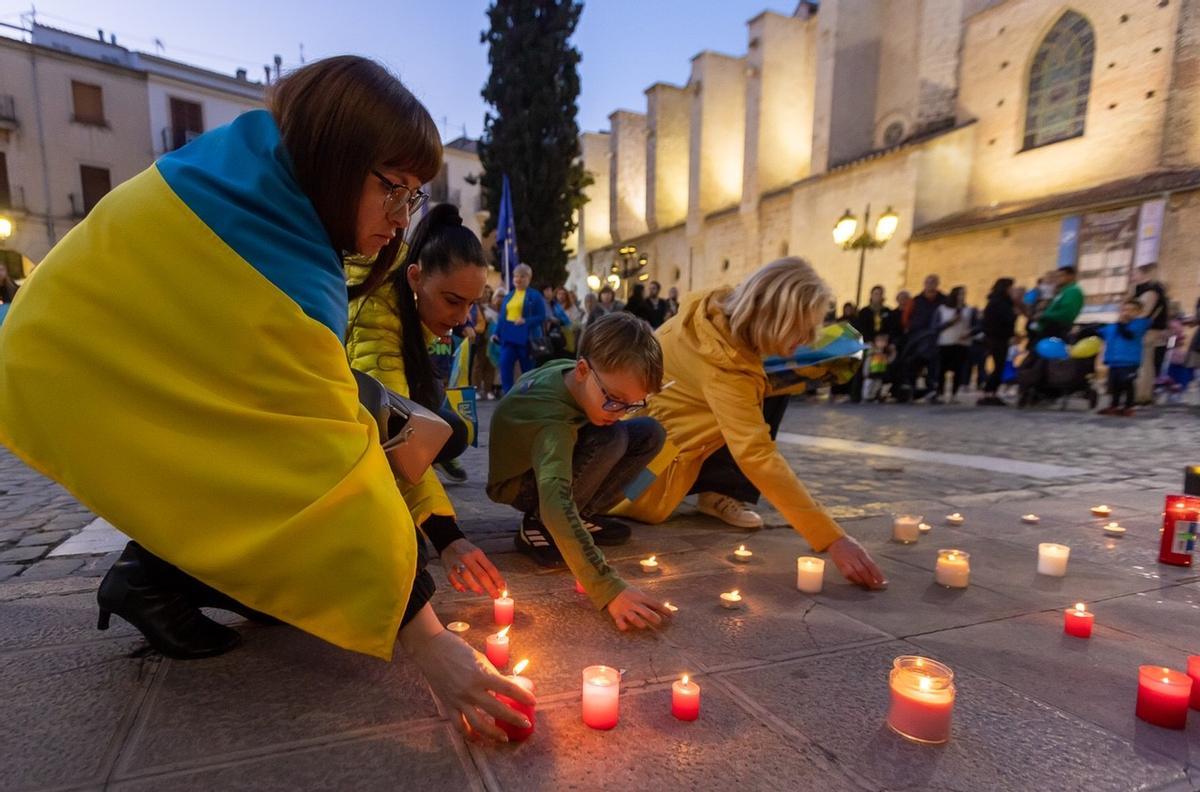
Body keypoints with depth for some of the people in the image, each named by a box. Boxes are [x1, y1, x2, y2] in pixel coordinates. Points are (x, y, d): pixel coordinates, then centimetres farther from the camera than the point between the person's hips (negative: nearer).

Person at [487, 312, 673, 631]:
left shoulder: (567, 371, -16)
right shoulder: (552, 419, -41)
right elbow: (556, 502, -52)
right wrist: (608, 589, -57)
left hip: (554, 459, 8)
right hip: (521, 486, -8)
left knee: (649, 433, -8)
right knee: (612, 438, -35)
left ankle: (582, 518, -3)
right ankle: (536, 528, -17)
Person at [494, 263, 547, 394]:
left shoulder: (535, 295, -1)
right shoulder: (509, 296, 15)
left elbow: (542, 317, -6)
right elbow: (502, 316, 17)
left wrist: (526, 321, -21)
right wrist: (497, 333, 7)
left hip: (526, 337, -4)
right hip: (508, 336, 4)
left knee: (528, 369, 4)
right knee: (504, 364, -12)